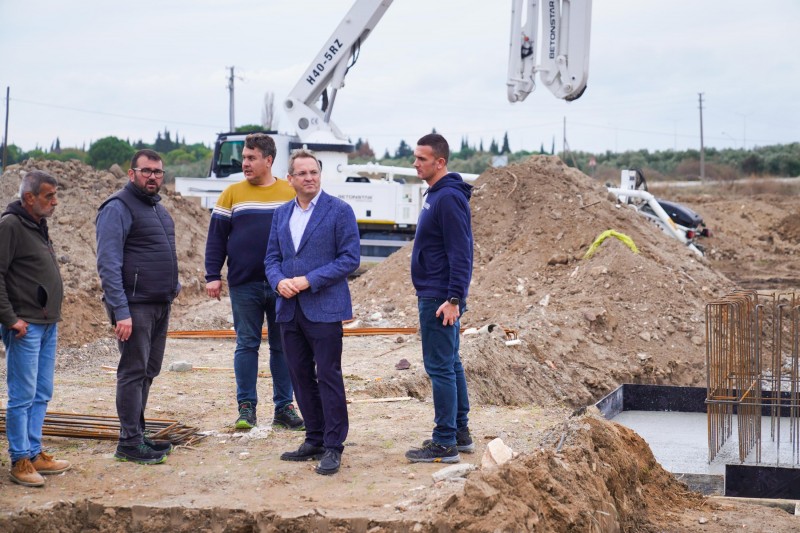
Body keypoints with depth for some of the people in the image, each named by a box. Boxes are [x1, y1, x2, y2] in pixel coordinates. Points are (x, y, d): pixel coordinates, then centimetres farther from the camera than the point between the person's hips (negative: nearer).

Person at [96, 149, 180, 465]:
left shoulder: (157, 207, 17)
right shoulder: (118, 208, -11)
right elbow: (108, 264, -17)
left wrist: (172, 286, 16)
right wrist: (120, 311, -22)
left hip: (160, 305, 9)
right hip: (135, 306, -9)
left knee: (148, 371, 12)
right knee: (133, 372, -5)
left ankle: (136, 435, 21)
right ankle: (129, 443, 0)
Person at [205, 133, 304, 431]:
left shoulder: (291, 193, 3)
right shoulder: (232, 193, 3)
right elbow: (216, 237, 3)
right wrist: (212, 276, -4)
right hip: (244, 286, 0)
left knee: (282, 346, 7)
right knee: (247, 345, 4)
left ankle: (283, 407, 15)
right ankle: (246, 407, 11)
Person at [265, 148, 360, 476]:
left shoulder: (339, 210, -5)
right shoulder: (281, 214, 13)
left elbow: (350, 257, -10)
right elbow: (272, 257, 15)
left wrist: (309, 280, -16)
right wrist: (279, 281, -7)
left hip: (324, 309, -6)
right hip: (289, 309, 6)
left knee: (328, 376, -4)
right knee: (301, 377, 11)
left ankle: (333, 447, 3)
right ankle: (314, 440, 22)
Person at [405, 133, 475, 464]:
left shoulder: (449, 198, -17)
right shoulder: (436, 195, 14)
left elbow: (460, 254, -21)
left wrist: (453, 299, -24)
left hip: (439, 300, -10)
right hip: (433, 296, 10)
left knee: (440, 368, -6)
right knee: (450, 365, 15)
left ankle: (445, 443, -1)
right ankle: (460, 433, 23)